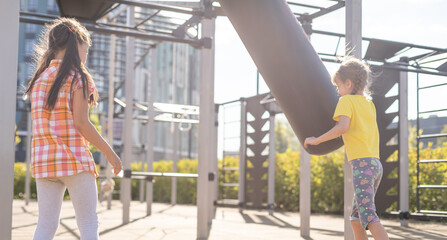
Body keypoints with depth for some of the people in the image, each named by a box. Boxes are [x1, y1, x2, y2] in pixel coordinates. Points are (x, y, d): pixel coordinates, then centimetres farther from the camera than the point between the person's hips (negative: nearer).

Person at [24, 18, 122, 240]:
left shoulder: (39, 78, 13)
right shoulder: (77, 76, -6)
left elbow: (39, 123, 11)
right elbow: (81, 123, -12)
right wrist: (109, 152, -6)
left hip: (43, 159, 6)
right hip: (74, 158, -6)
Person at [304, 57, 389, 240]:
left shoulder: (346, 101, -1)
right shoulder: (370, 104, 21)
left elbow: (343, 127, -17)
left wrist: (317, 140, -10)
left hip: (361, 163, -8)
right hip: (376, 163, 8)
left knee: (368, 216, -15)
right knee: (356, 219, 13)